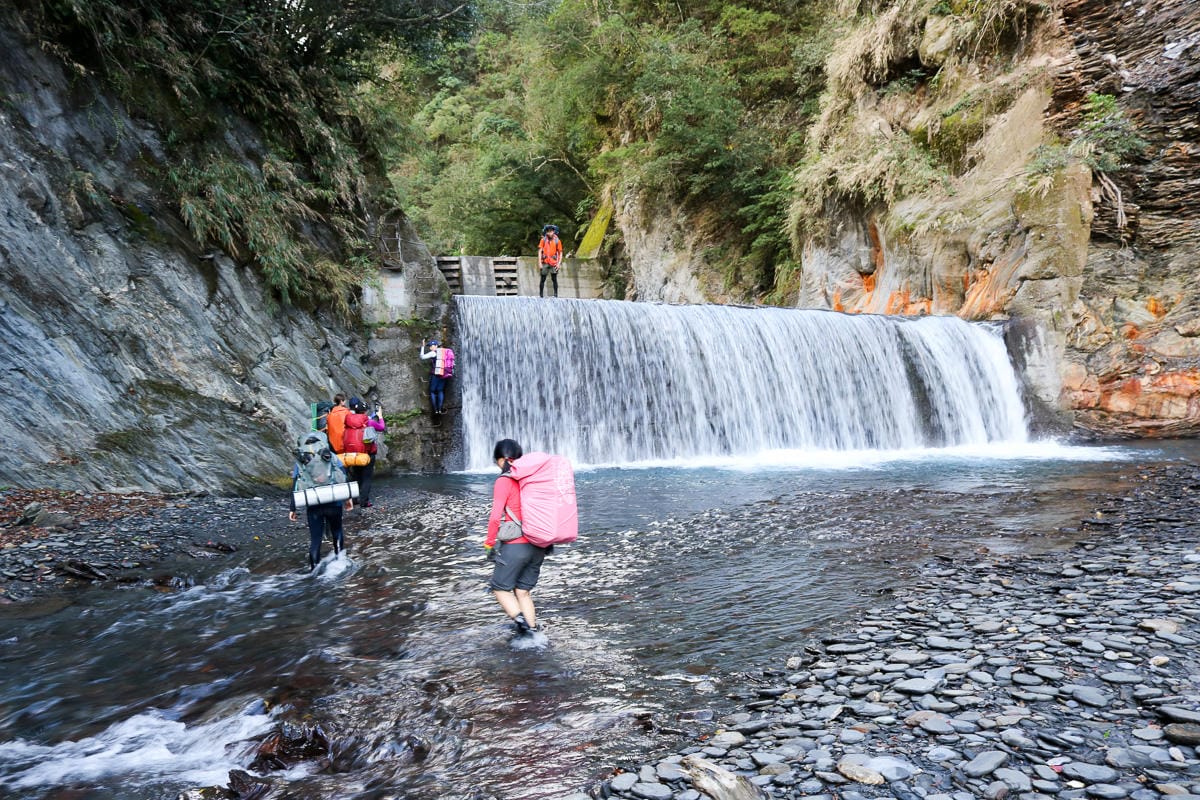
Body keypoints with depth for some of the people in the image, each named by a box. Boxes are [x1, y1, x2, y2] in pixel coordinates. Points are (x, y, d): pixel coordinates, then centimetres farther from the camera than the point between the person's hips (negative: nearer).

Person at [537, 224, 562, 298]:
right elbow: (539, 251, 1)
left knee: (554, 279, -2)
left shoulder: (557, 241, 3)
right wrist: (539, 262, -8)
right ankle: (541, 295, 10)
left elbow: (560, 253, 6)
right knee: (543, 279, 3)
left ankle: (556, 295, 2)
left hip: (554, 263, 0)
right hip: (545, 263, 0)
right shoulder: (543, 240, 3)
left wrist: (559, 263, -4)